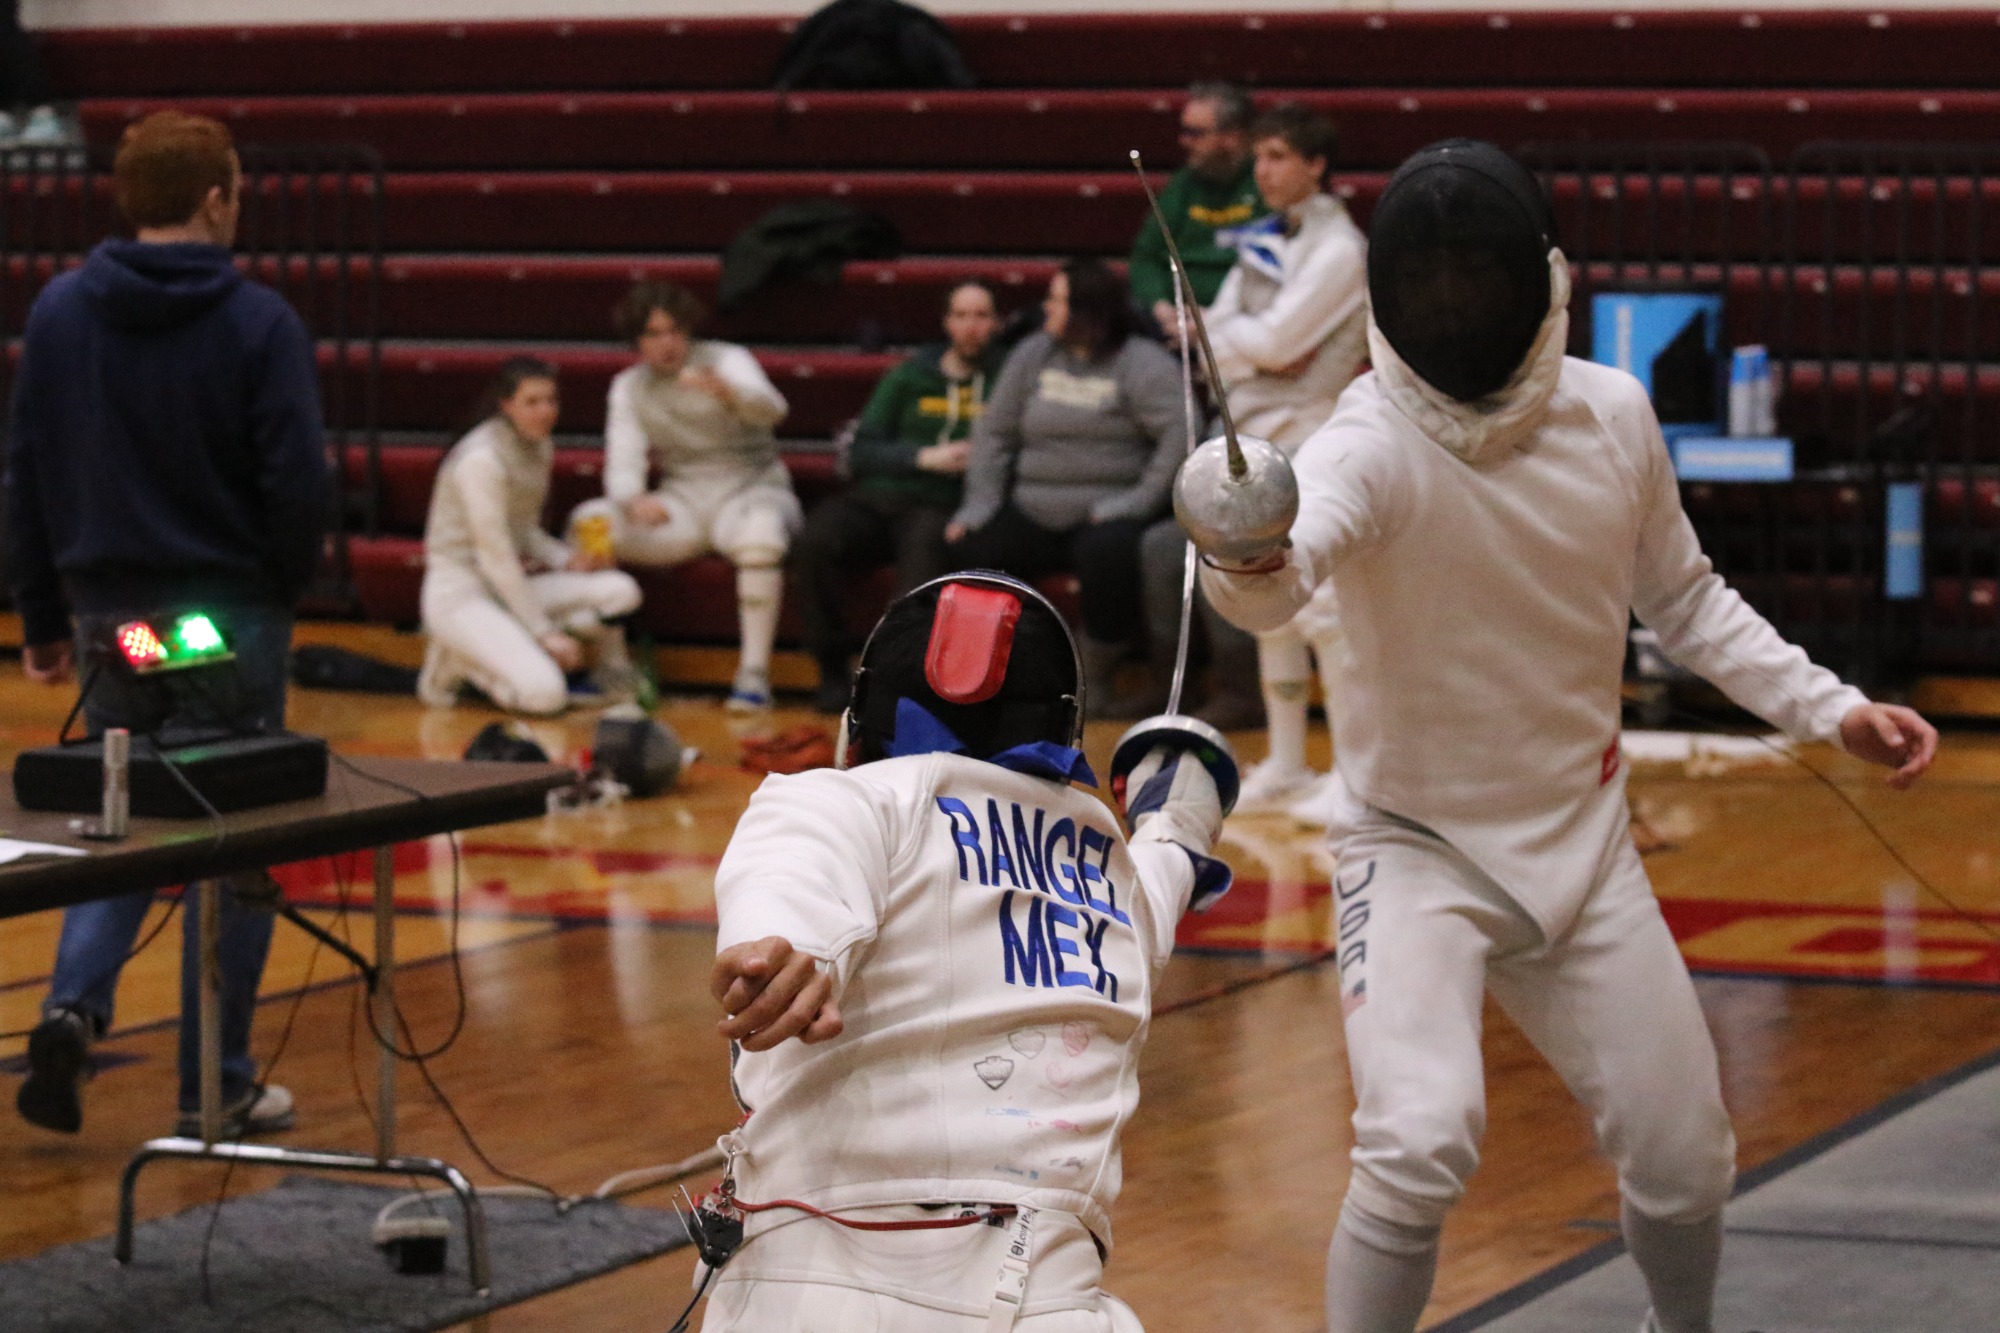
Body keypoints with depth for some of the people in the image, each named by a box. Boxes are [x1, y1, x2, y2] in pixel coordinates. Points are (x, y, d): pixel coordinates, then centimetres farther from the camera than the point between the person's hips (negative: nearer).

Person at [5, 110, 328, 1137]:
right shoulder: (258, 323, -11)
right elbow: (298, 483, -13)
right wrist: (284, 591, 6)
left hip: (105, 620, 4)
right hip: (230, 619, -4)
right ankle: (216, 1088, 11)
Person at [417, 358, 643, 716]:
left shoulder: (540, 448, 8)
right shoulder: (481, 459, -19)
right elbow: (495, 556, -19)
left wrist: (569, 560, -4)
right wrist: (546, 633, -16)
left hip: (510, 588, 7)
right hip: (459, 593, -7)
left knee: (621, 592, -14)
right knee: (545, 695, -26)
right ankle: (456, 662, -2)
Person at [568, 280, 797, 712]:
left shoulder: (727, 360, -4)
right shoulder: (628, 387, 8)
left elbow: (771, 409, -25)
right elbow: (623, 462, -4)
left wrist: (728, 393, -49)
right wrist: (634, 500, -29)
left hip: (750, 490, -3)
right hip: (682, 501, 4)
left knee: (761, 532, -40)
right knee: (590, 520, -21)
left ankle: (754, 672, -34)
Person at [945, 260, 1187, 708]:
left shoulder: (1143, 364, -4)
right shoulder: (1032, 355, 13)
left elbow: (1181, 435, -15)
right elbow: (995, 433, 13)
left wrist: (1142, 499, -20)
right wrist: (980, 502, 2)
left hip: (1105, 514, -5)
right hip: (1032, 515, 5)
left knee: (1108, 552, -37)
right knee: (967, 549, -16)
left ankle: (1097, 679, -16)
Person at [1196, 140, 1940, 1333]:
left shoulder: (1613, 415, -9)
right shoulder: (1372, 443, -25)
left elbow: (1682, 599, 9)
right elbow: (1284, 578, -49)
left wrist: (1828, 708, -1)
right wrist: (1246, 560, -72)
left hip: (1582, 845, 4)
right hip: (1416, 849, -4)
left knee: (1684, 1163, 10)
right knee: (1422, 1147, -28)